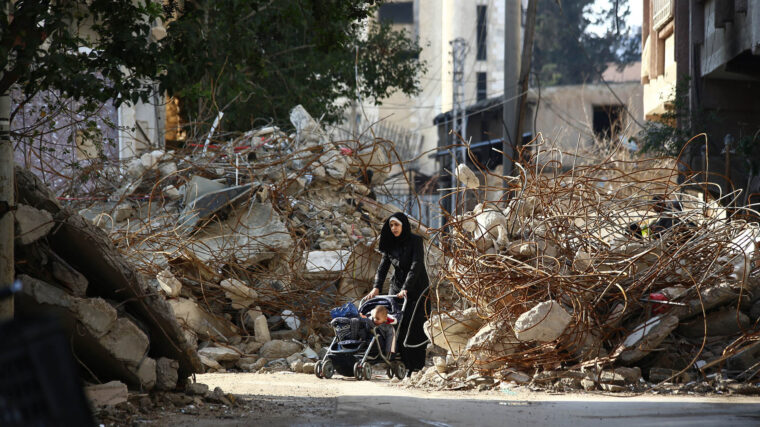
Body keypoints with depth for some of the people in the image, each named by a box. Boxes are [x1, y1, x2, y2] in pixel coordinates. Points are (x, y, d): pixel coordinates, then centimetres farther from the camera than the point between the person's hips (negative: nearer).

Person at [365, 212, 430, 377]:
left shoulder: (415, 241, -9)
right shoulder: (391, 244, 8)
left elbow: (416, 266, -19)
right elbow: (383, 266, 1)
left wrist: (406, 289, -28)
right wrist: (377, 287, -15)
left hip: (416, 287, -6)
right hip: (397, 288, 6)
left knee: (414, 327, -11)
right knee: (398, 326, -3)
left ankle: (416, 366, -11)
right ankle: (402, 362, -1)